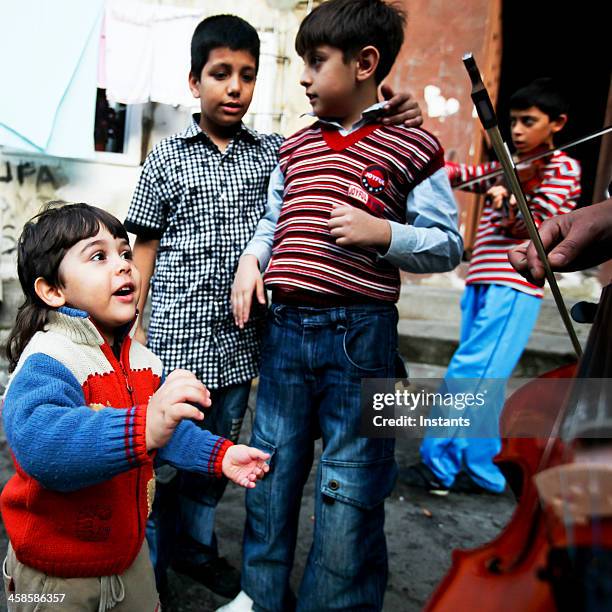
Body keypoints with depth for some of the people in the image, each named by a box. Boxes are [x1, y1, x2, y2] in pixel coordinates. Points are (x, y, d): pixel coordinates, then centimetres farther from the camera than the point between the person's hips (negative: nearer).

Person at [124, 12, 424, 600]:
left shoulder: (274, 152, 6)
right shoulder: (166, 158, 1)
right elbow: (145, 246, 3)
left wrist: (390, 115, -12)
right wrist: (133, 326, 1)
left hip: (241, 336, 3)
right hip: (179, 335, -3)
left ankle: (195, 545, 40)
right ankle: (149, 563, 29)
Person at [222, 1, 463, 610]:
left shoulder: (412, 147, -2)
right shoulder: (294, 147, 13)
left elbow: (448, 244, -1)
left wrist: (382, 232, -17)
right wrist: (250, 259, 4)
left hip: (358, 335, -5)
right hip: (284, 326, 6)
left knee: (351, 484, 7)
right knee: (270, 469, 17)